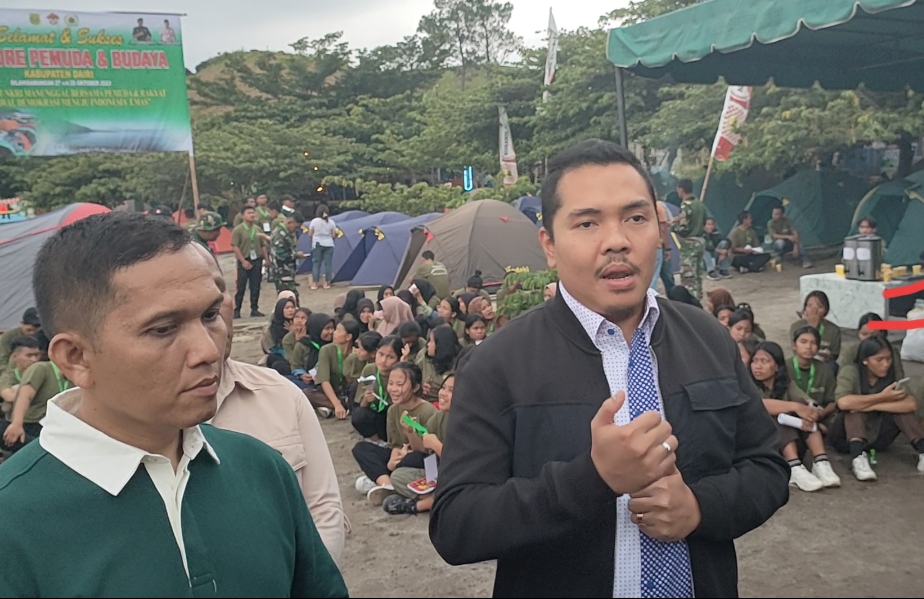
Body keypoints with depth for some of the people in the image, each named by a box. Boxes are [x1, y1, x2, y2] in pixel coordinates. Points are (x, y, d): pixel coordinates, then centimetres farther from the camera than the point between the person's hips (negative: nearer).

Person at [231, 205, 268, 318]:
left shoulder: (258, 229, 7)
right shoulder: (238, 230, -6)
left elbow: (263, 245, 12)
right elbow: (234, 246, -10)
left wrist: (266, 259, 4)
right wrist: (243, 261, -14)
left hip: (257, 260, 4)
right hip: (244, 261, -4)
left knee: (256, 286, 6)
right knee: (241, 287, 0)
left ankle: (254, 309, 14)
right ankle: (237, 310, 7)